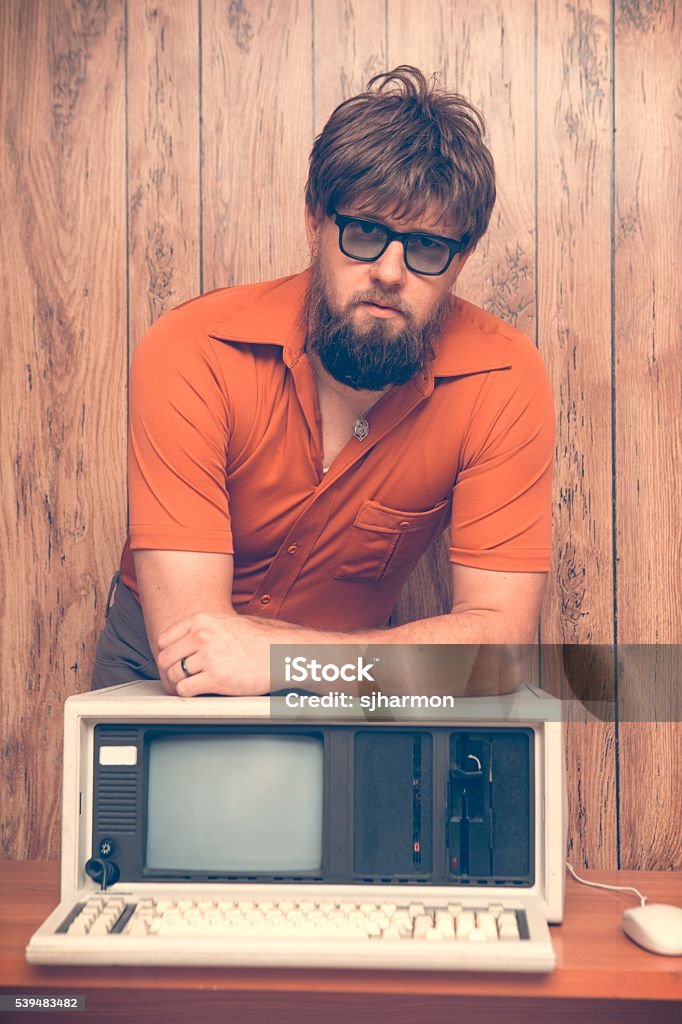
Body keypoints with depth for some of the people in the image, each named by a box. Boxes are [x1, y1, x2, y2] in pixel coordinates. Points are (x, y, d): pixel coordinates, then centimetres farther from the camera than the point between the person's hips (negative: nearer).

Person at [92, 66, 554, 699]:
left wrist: (283, 655, -32)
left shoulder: (502, 378, -18)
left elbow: (501, 639, -21)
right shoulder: (190, 356, -22)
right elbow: (184, 639, -25)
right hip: (154, 677, -2)